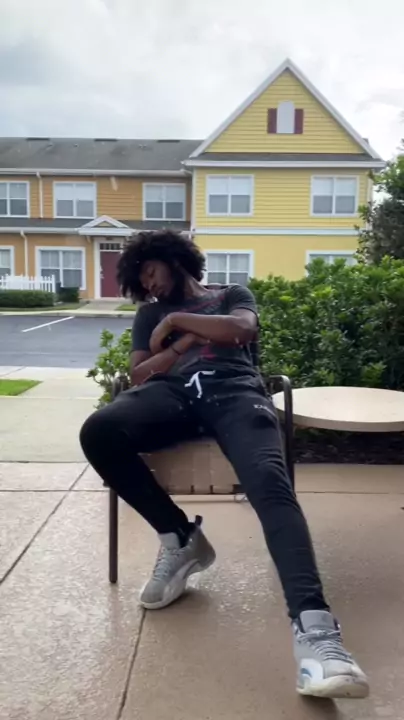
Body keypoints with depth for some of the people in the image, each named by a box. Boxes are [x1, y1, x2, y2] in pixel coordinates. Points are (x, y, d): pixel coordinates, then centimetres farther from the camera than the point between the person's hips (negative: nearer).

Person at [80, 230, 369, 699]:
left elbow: (243, 329, 5)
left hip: (233, 389, -2)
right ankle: (180, 536, -13)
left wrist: (178, 324, 10)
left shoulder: (231, 295, 30)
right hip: (172, 392, 2)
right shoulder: (151, 314, 35)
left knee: (269, 482, -33)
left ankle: (312, 623, -48)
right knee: (98, 431, -31)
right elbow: (139, 374, 18)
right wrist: (188, 341, 7)